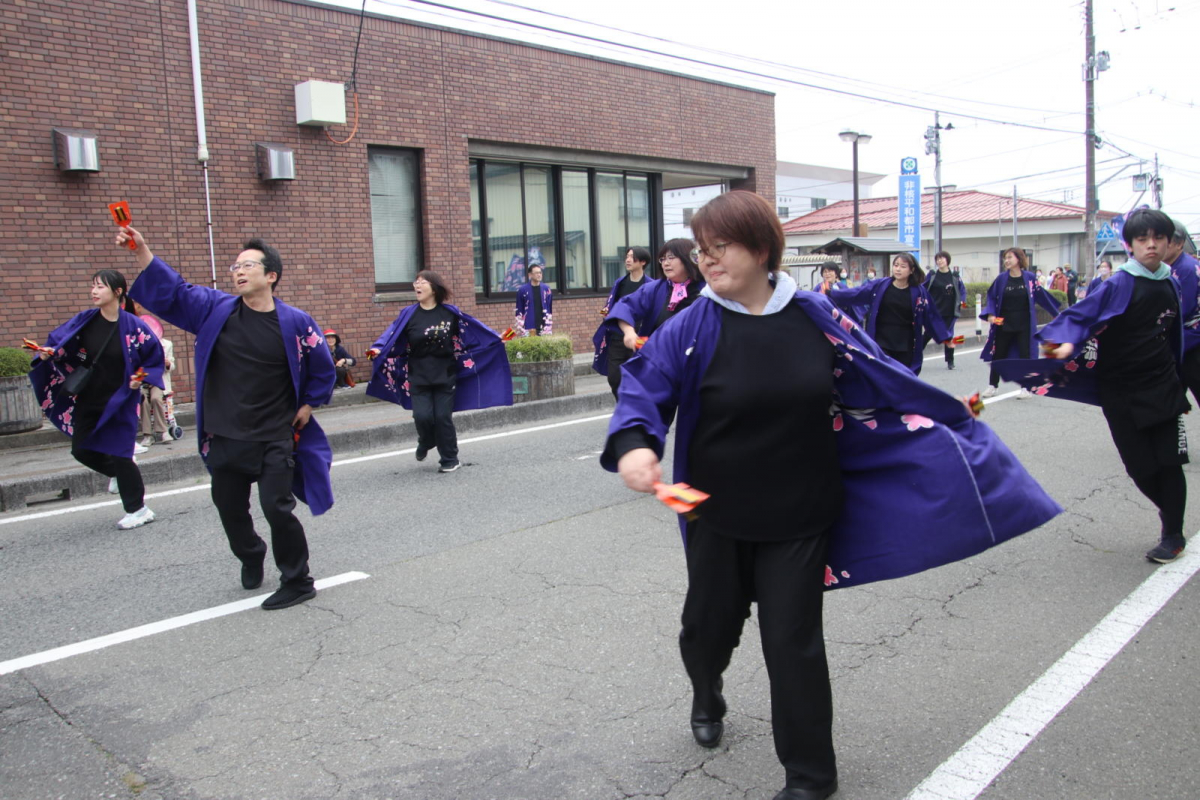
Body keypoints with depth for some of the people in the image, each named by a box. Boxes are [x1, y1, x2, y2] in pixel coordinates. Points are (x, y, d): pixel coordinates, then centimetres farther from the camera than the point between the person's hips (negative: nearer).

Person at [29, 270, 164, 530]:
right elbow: (58, 341, 2)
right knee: (81, 450, 9)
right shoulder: (85, 320, -4)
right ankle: (120, 472, 38)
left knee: (119, 455, -3)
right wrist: (47, 353, -19)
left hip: (119, 401, -5)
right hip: (88, 399, 5)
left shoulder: (133, 327, -14)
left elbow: (155, 358, -3)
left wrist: (141, 379, -16)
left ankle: (137, 510, 12)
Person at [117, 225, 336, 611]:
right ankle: (251, 558, 44)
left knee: (277, 509, -7)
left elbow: (323, 369, 6)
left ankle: (297, 582, 9)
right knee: (230, 508, 16)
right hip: (225, 438, 4)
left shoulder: (295, 323, -6)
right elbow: (171, 290, -5)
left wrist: (308, 405, 4)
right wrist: (142, 252, -17)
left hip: (275, 439, -4)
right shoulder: (215, 309, 0)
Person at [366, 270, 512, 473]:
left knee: (443, 417, -1)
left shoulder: (450, 313, -1)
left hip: (445, 376, -1)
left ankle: (449, 459, 17)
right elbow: (391, 335, -9)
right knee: (422, 416, -8)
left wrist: (497, 339, 3)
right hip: (418, 377, 1)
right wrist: (378, 349, -26)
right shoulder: (409, 315, -1)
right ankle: (425, 443, 27)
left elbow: (474, 329, 7)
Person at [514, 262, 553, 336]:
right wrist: (520, 328, -2)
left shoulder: (546, 289, 5)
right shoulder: (522, 290, -1)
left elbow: (550, 309, 9)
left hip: (544, 327, 3)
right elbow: (519, 311, 2)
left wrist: (549, 326, 5)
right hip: (529, 329, -3)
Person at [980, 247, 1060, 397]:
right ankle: (992, 386, 18)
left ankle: (1025, 387, 12)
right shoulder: (1001, 278, -3)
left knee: (1025, 355, 2)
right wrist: (990, 314, -12)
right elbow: (991, 297, 3)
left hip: (1024, 325, -1)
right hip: (1003, 325, 1)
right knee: (998, 355, 8)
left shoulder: (1029, 278, -4)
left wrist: (1057, 313, 12)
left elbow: (1042, 296, 5)